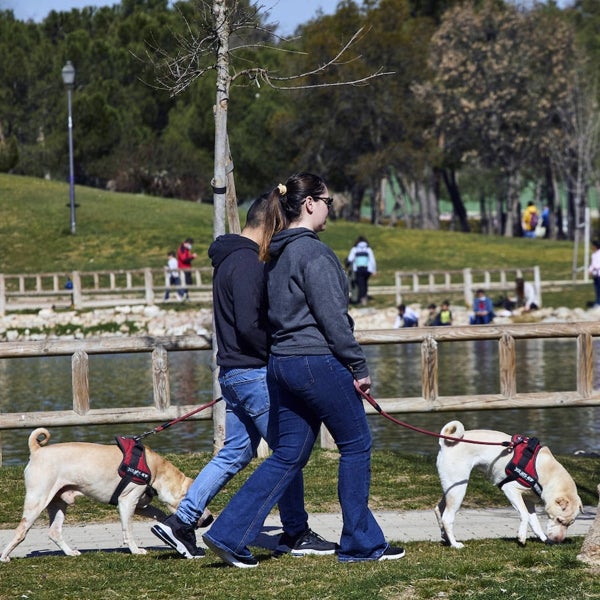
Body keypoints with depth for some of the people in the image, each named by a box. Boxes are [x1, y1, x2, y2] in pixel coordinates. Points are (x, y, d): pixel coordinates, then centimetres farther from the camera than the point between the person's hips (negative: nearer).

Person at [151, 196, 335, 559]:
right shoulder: (248, 263, -17)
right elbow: (249, 326, -24)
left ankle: (182, 521, 12)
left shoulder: (232, 259, 16)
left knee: (234, 454, 13)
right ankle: (296, 534, 8)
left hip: (233, 373, 10)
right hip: (253, 373, -10)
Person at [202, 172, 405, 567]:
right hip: (319, 363, -9)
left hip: (281, 364, 9)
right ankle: (361, 543, 12)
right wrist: (359, 365, -11)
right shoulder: (313, 252, -14)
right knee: (357, 445, 6)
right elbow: (331, 316, -17)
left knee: (288, 456, 10)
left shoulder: (278, 253, 14)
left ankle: (229, 534, 2)